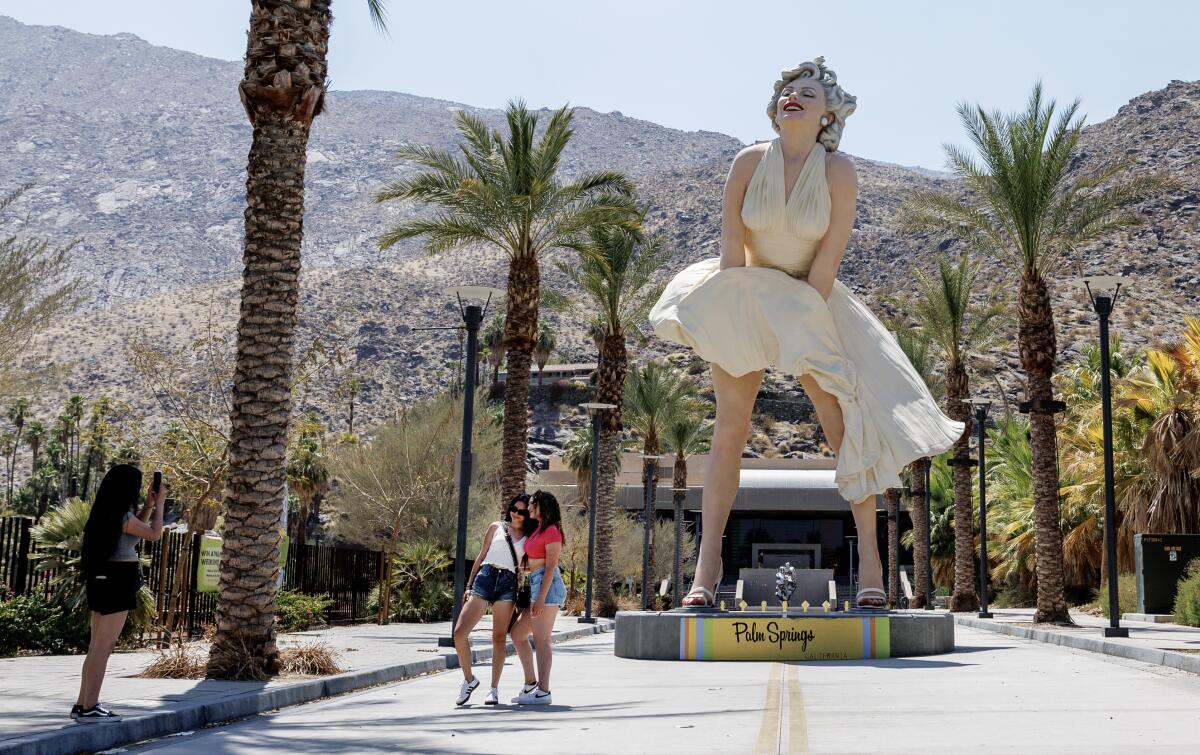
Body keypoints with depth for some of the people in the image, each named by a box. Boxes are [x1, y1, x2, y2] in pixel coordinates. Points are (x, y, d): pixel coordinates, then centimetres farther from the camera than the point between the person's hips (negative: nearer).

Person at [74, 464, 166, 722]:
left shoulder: (104, 513, 11)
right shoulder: (122, 516, -16)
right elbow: (154, 534, -5)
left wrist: (148, 505, 21)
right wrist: (159, 504, 7)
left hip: (104, 579, 10)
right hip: (118, 580, -10)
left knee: (97, 645, 14)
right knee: (104, 646, -7)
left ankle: (83, 704, 19)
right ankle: (89, 709, -6)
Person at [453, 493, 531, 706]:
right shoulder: (496, 527, 14)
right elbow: (481, 556, 15)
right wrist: (469, 584, 11)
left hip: (508, 583, 0)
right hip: (485, 577, 0)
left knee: (499, 637, -2)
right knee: (460, 633, -9)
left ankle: (494, 689, 5)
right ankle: (469, 679, 10)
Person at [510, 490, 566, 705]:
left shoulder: (551, 531, -10)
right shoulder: (538, 530, 18)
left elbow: (551, 567, -16)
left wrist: (541, 598, -20)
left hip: (547, 586, -10)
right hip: (536, 585, 10)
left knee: (541, 640, -7)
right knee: (517, 634, 13)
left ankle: (543, 692, -4)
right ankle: (531, 684, 19)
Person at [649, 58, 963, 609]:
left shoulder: (838, 171, -12)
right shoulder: (750, 162, -8)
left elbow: (829, 258, -12)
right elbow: (731, 244, -7)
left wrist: (802, 314, -14)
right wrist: (739, 305, -10)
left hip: (812, 301, 0)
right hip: (747, 296, 1)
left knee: (844, 425, -6)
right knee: (729, 430, -5)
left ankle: (869, 556, 5)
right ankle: (707, 568, -3)